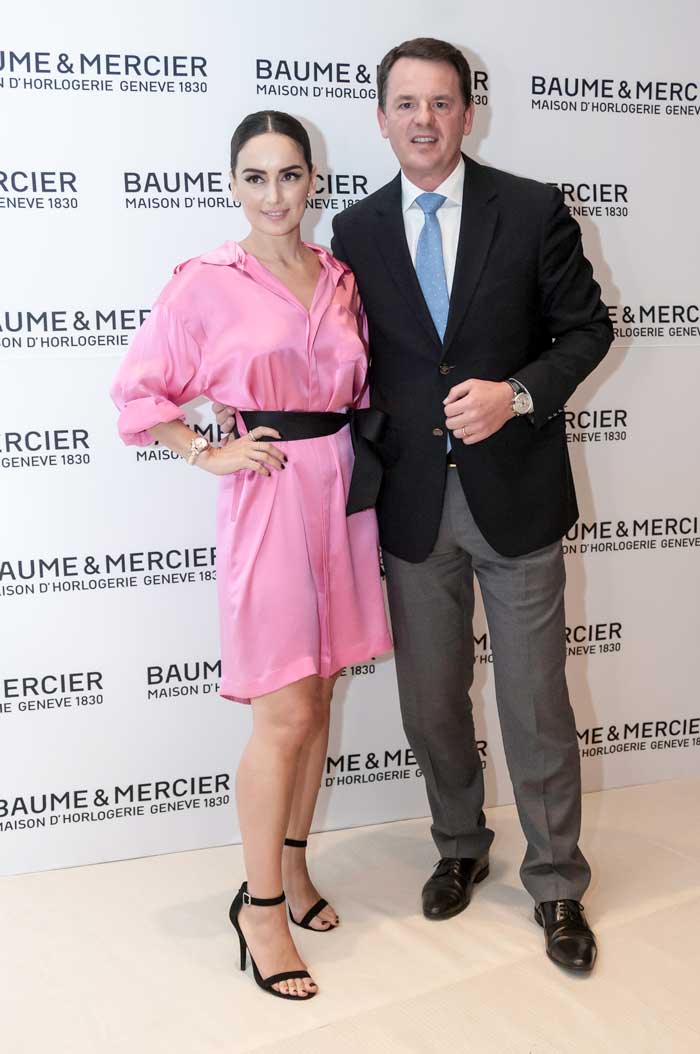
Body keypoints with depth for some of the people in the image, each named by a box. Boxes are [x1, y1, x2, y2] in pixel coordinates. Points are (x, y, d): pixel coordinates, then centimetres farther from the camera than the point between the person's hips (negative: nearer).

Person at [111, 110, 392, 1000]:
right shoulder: (205, 283, -4)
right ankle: (260, 904, 12)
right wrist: (211, 456, -6)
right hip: (267, 501, -5)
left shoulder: (341, 281, 10)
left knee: (318, 698, 12)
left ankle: (293, 867, 30)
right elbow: (138, 391, 0)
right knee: (284, 713, -5)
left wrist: (363, 461, 6)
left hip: (342, 494, 5)